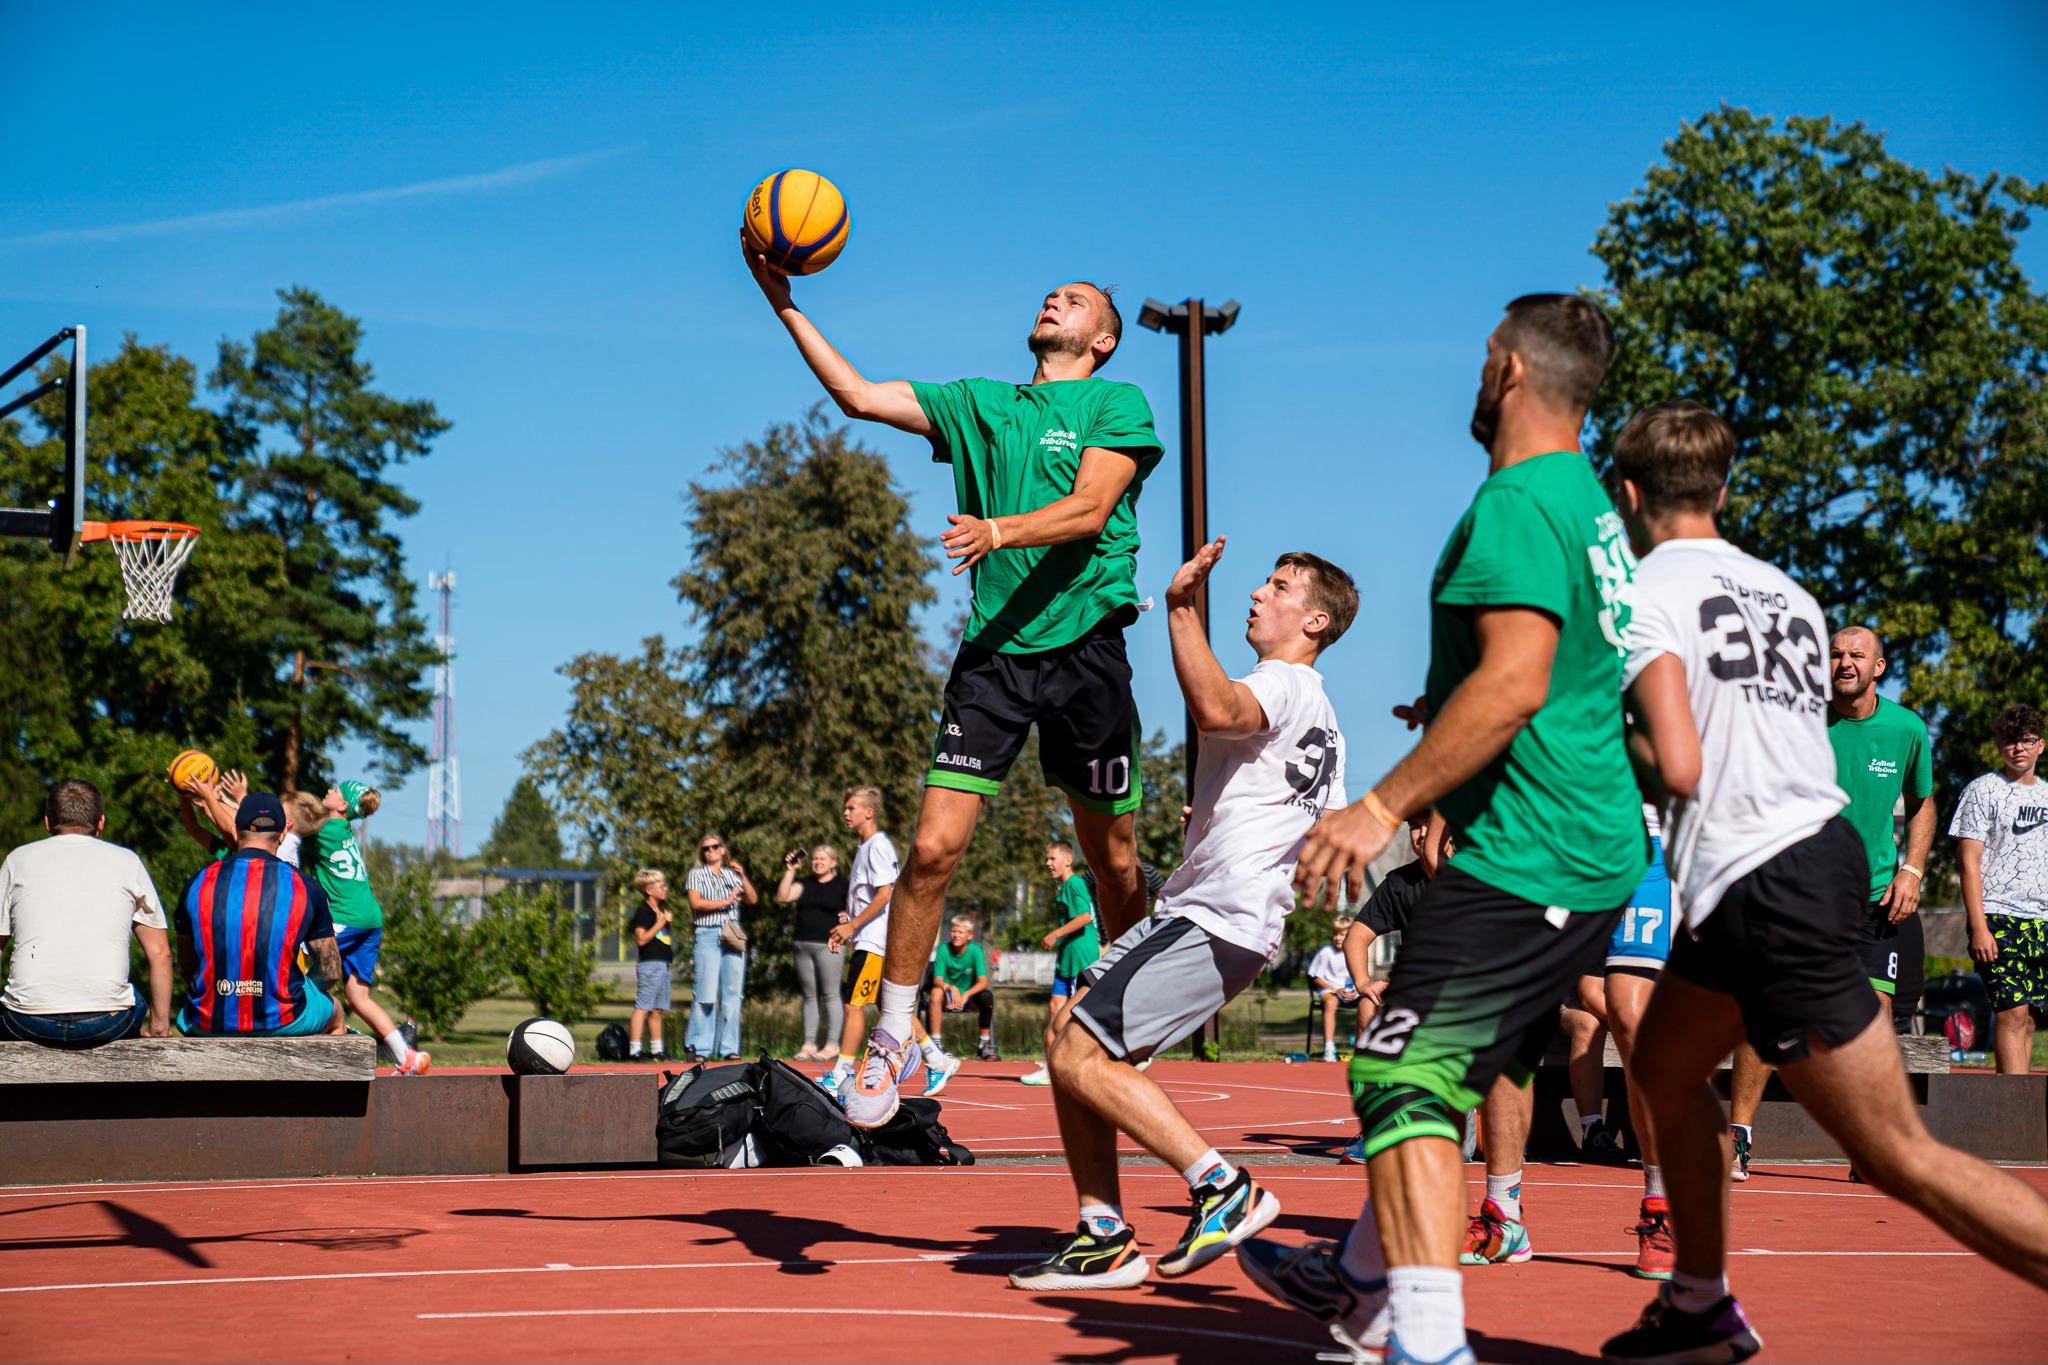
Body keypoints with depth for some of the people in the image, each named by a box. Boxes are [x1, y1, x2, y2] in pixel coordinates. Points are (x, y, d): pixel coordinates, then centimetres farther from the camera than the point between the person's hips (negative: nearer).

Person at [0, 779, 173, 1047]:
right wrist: (160, 1026, 21)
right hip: (107, 1023, 0)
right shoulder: (126, 861, 12)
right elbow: (160, 954, 11)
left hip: (29, 1024, 0)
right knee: (136, 1002, 32)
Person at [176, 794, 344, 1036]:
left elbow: (187, 967, 11)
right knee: (335, 1015, 33)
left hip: (209, 1025, 1)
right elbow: (331, 973, 2)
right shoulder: (304, 886, -3)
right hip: (282, 1023, -1)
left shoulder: (198, 883, 2)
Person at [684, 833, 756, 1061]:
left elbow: (753, 900, 10)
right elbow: (696, 903, -6)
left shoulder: (732, 875, 18)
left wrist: (743, 876, 0)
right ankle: (697, 1047, -8)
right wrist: (725, 901, -9)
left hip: (732, 937, 4)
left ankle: (729, 1048, 3)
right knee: (706, 994, -11)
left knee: (733, 995, 0)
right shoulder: (697, 874, 8)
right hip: (707, 935, -4)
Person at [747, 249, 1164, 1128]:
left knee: (1114, 862, 5)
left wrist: (996, 532, -28)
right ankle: (893, 1040, 1)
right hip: (992, 650, 2)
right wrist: (785, 304, 7)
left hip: (1085, 650, -2)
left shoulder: (1119, 406, 5)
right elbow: (856, 395, 13)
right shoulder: (978, 405, 17)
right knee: (934, 847, -9)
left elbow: (1089, 510, -11)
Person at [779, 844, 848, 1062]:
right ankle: (809, 1044, 8)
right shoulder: (805, 883, 15)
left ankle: (831, 1044, -5)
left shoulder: (842, 885, 3)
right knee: (809, 996, 6)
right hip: (803, 945, 5)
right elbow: (783, 896, 1)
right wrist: (790, 871, -3)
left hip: (828, 945, -5)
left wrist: (848, 917, -13)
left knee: (831, 995, -6)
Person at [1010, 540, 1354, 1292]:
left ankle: (1224, 1187, -11)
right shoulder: (1320, 719, 24)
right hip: (1198, 911, 10)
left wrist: (1181, 608, -30)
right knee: (1068, 1037, 7)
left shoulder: (1285, 683, -8)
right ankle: (1105, 1237, 6)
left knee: (1082, 1058, -16)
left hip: (1214, 922, -10)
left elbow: (1216, 708, -33)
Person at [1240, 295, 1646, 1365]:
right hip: (1598, 853, 10)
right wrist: (1450, 710, 34)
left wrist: (1384, 806, -24)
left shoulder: (1516, 504, -14)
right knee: (1438, 1071, 20)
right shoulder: (1590, 502, 17)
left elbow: (1517, 682, -25)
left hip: (1523, 855, -10)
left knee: (1406, 1076, -11)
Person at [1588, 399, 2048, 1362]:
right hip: (1816, 849, 9)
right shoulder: (1786, 593, 16)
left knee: (1899, 1157, -5)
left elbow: (1678, 769, -16)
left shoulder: (1650, 589, -6)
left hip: (1763, 885, -9)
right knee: (1663, 1069, 25)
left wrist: (1613, 744, 4)